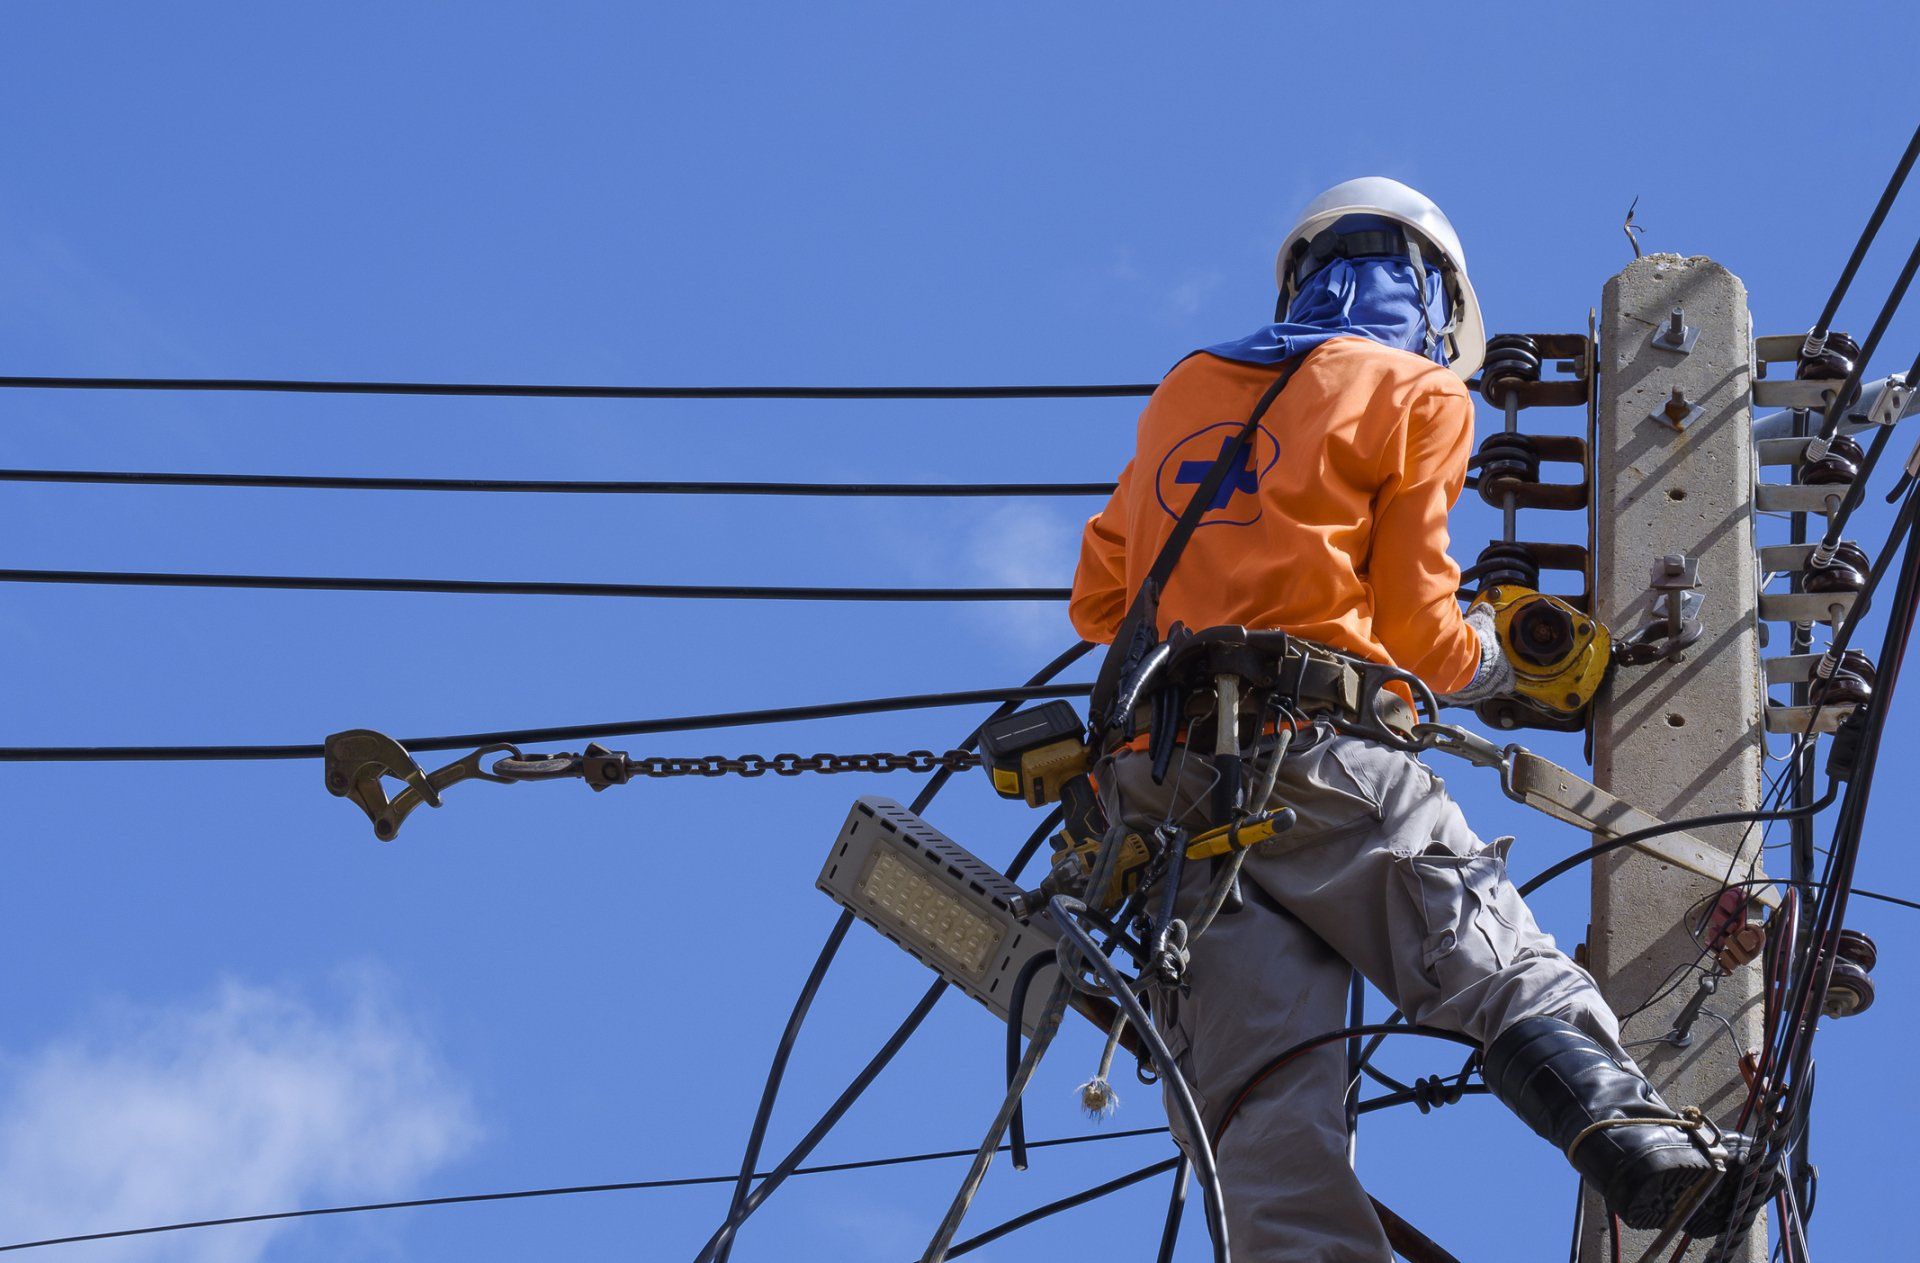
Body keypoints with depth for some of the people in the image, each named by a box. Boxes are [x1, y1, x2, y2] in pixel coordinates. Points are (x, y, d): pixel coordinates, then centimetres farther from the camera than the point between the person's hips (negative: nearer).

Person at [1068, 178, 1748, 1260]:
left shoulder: (1181, 395, 25)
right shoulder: (1415, 394, 10)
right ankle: (1637, 1135, -37)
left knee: (1268, 1113, -6)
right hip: (1316, 761, -4)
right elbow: (1417, 635, 6)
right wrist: (1496, 659, 26)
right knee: (1512, 976, -10)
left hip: (1157, 778, 5)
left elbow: (1099, 600, 27)